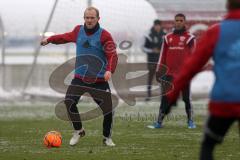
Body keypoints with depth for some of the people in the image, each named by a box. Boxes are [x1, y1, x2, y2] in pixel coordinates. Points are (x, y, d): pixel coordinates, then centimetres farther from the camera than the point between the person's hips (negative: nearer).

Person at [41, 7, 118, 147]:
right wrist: (49, 39, 32)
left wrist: (110, 70, -36)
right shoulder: (78, 31, 6)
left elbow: (113, 55, -19)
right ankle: (78, 131, 8)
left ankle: (107, 138, 17)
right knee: (69, 102, -15)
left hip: (99, 80, -3)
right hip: (80, 78, 3)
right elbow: (66, 37, 28)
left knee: (108, 108, -8)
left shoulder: (104, 35, -10)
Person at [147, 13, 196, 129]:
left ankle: (190, 121, 16)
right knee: (164, 98, 1)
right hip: (169, 73, 3)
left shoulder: (189, 38, 1)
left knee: (186, 99, 5)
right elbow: (163, 55, 12)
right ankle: (159, 122, 3)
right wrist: (159, 71, 8)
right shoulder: (168, 37, 10)